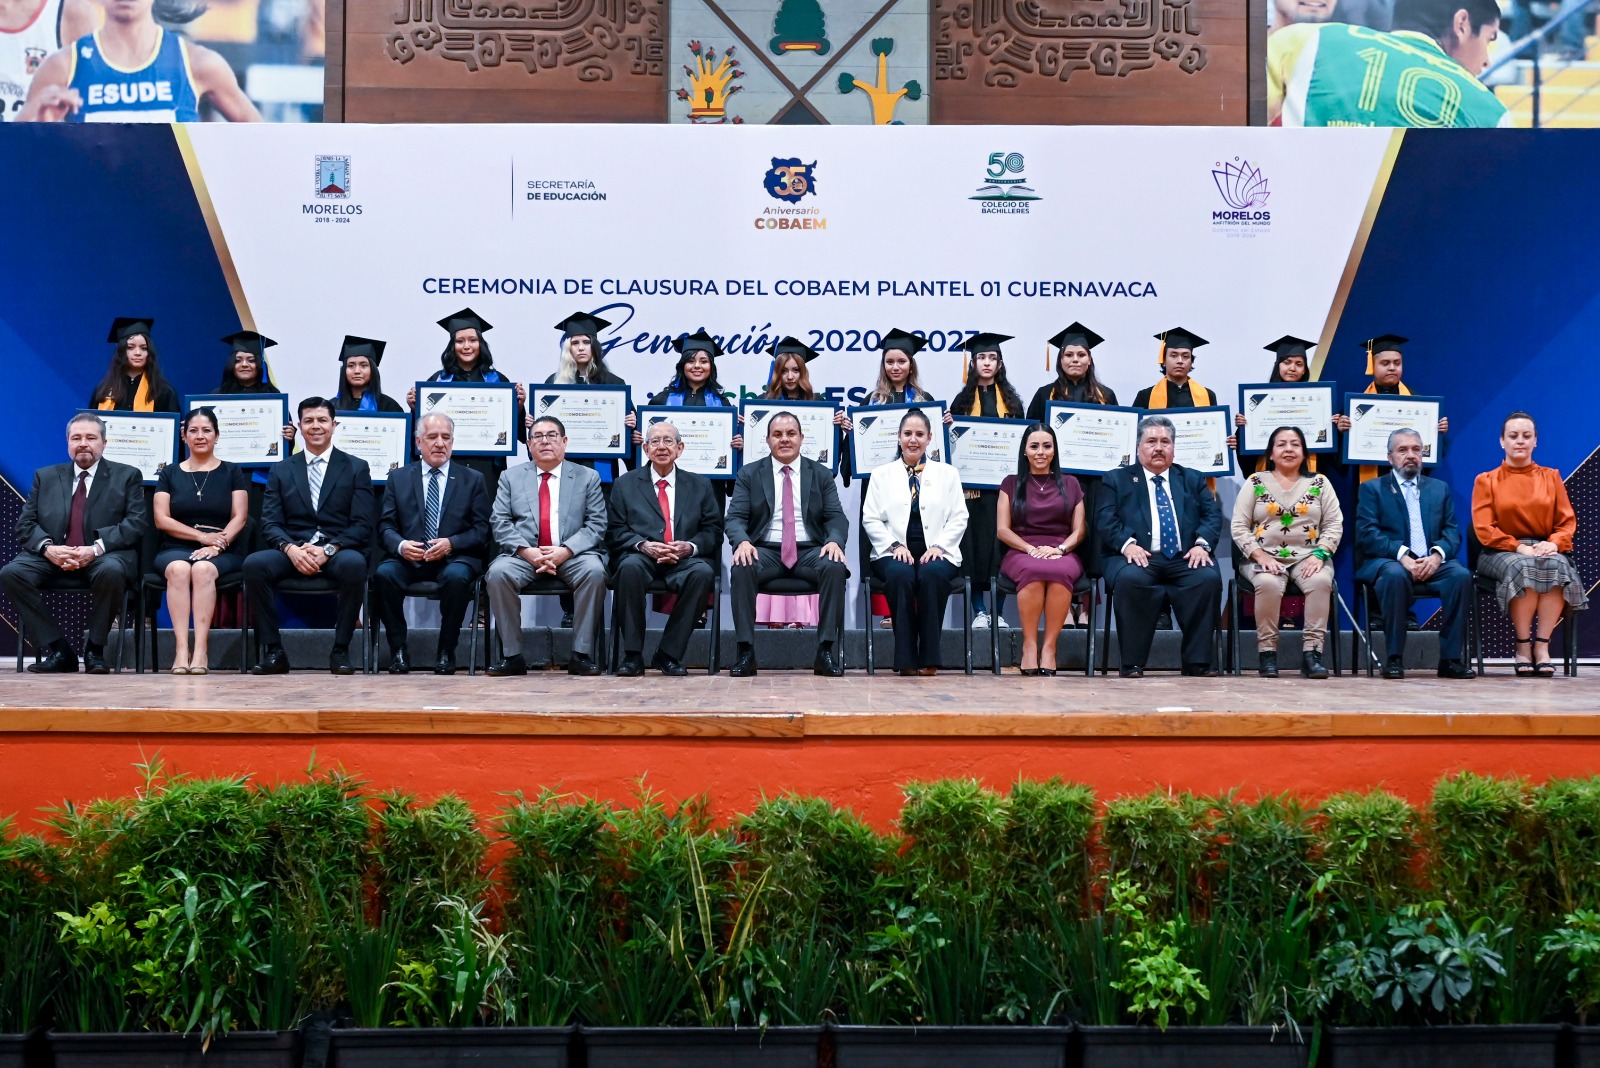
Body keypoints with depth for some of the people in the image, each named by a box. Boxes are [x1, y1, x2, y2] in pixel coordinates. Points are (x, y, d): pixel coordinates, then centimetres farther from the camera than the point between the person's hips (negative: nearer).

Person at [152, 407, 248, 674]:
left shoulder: (232, 473, 13)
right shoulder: (169, 473, 16)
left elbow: (239, 518, 3)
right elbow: (161, 519, 4)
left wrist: (216, 545, -15)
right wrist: (202, 536, -9)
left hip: (222, 553, -1)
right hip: (176, 549, 1)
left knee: (203, 568, -36)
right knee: (178, 568, -35)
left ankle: (201, 650, -42)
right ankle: (181, 648, -43)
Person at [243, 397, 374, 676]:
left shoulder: (356, 468, 11)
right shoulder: (281, 471, 17)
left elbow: (362, 526, 1)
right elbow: (270, 524, 7)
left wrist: (328, 549, -16)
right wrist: (291, 549, -16)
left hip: (338, 552, -2)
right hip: (292, 552, 2)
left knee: (354, 564, -37)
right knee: (254, 564, -30)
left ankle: (340, 650, -23)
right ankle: (273, 652, -20)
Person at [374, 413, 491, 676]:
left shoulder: (473, 480, 12)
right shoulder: (399, 478, 15)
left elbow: (481, 530, 4)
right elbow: (385, 526, 8)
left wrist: (451, 543, -15)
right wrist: (401, 545, -15)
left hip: (454, 558, -1)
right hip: (409, 558, 1)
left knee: (457, 576, -36)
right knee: (384, 574, -31)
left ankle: (446, 652, -18)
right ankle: (398, 649, -15)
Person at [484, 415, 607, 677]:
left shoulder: (587, 478, 13)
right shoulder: (511, 477, 16)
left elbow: (596, 525, 2)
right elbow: (499, 522, 5)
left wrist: (565, 551, -15)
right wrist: (527, 551, -13)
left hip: (572, 555, -1)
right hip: (523, 555, 1)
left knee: (594, 571, -33)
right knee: (498, 572, -30)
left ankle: (581, 654, -25)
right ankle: (511, 656, -21)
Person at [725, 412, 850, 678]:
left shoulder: (821, 475, 13)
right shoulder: (749, 474, 11)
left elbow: (836, 517, 5)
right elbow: (734, 517, 2)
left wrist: (835, 541, -19)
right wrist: (742, 541, -22)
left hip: (810, 551, 1)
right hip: (765, 551, -1)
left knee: (835, 567, -32)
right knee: (742, 567, -34)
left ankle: (827, 651, -26)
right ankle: (745, 651, -28)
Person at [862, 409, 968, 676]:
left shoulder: (948, 474, 17)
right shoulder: (882, 475, 15)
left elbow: (959, 519, 9)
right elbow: (870, 519, 8)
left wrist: (939, 546, -7)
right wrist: (895, 546, -8)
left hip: (936, 553, 0)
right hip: (895, 553, 0)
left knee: (933, 574, -37)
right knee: (900, 575, -37)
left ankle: (929, 658, -29)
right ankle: (906, 659, -29)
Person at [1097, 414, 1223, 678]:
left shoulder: (1193, 480, 24)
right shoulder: (1117, 479, 17)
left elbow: (1212, 515, 12)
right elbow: (1106, 519, 3)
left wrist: (1202, 544, -9)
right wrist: (1127, 543, -17)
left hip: (1184, 558, 2)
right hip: (1139, 557, -2)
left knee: (1208, 577, -30)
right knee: (1130, 578, -36)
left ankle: (1197, 661, -22)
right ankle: (1132, 663, -26)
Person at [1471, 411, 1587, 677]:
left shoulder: (1551, 477, 17)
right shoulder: (1486, 481, 10)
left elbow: (1567, 522, 8)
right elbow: (1484, 529, -1)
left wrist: (1554, 543, -15)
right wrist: (1519, 548, -17)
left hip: (1544, 549, 2)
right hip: (1502, 553, -2)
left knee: (1558, 566, -35)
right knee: (1523, 567, -38)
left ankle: (1542, 645, -32)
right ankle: (1523, 645, -28)